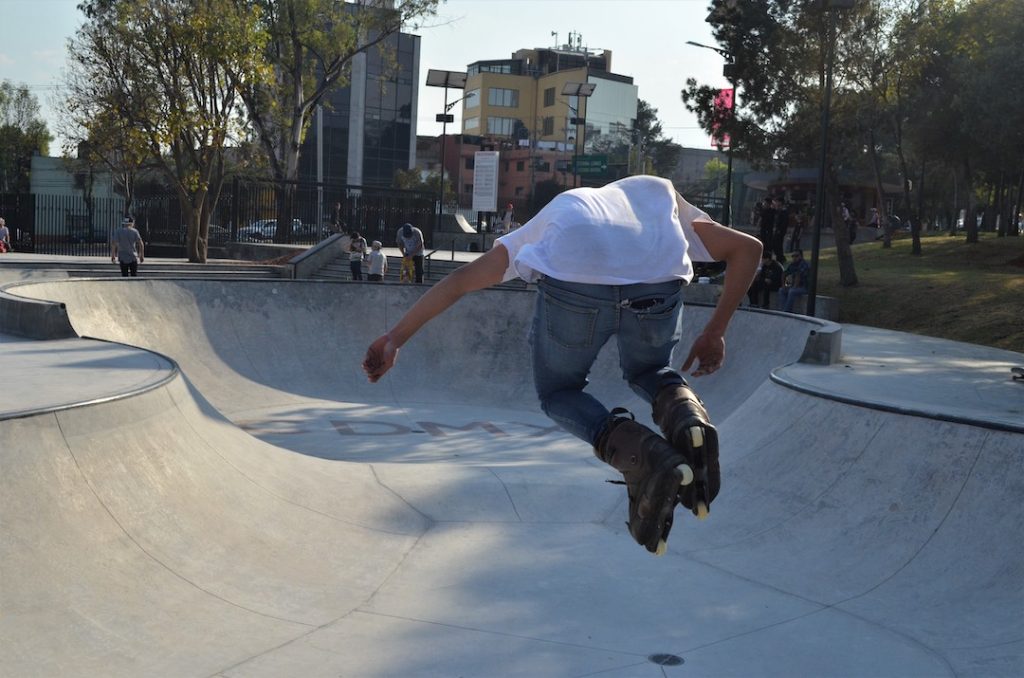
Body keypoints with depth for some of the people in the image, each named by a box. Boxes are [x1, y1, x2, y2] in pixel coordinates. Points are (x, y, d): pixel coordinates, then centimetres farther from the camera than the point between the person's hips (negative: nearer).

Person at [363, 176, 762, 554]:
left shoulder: (553, 215, 39)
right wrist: (715, 332, 30)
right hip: (660, 282, 2)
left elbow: (460, 280, 31)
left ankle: (642, 456, -3)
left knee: (558, 393, 25)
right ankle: (687, 413, -1)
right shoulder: (662, 194, 40)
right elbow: (747, 247, 30)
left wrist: (393, 339, 30)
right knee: (647, 372, 33)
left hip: (572, 282, -1)